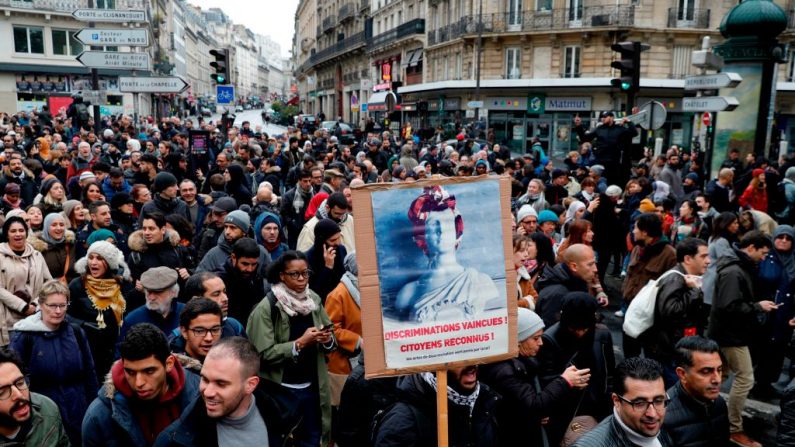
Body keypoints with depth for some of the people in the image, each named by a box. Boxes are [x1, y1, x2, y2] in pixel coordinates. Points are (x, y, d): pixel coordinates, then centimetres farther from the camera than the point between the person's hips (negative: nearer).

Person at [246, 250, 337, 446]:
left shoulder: (314, 299, 1)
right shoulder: (267, 307, -13)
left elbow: (331, 340, 9)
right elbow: (265, 353, -17)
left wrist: (327, 339, -13)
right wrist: (300, 343, -22)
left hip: (312, 386, 4)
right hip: (281, 389, -4)